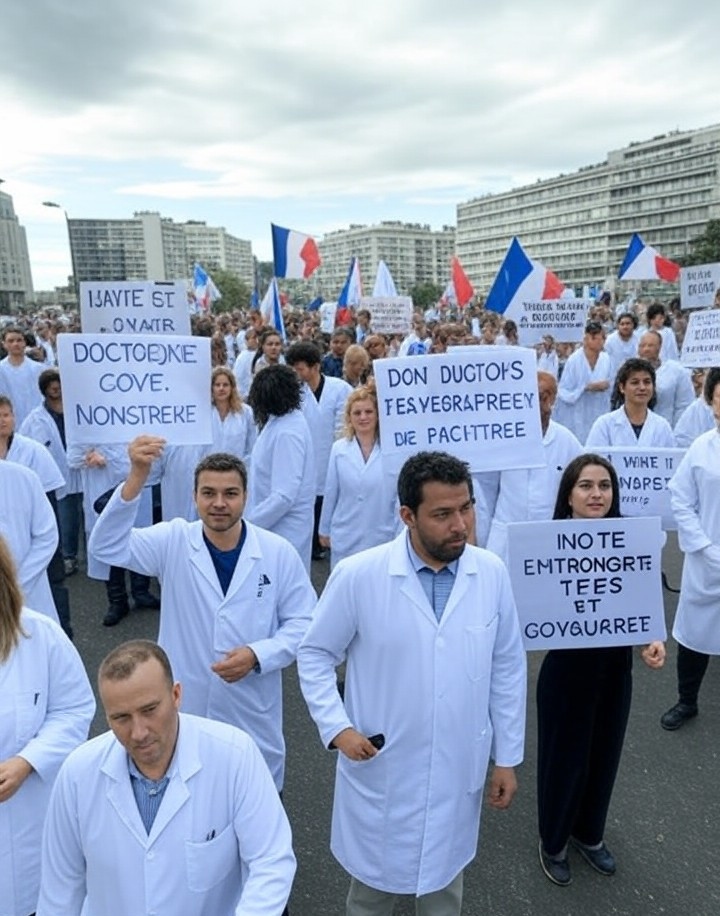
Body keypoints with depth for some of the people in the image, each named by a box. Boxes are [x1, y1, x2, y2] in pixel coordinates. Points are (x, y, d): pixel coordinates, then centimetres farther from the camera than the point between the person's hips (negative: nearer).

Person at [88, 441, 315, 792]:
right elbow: (107, 545, -24)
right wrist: (137, 476, -37)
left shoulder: (278, 552, -11)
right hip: (183, 709, 0)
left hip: (252, 714, 0)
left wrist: (258, 655, -21)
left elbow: (303, 623, -5)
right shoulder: (173, 541, -10)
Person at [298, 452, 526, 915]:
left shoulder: (492, 573, -11)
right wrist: (337, 728, -15)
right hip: (380, 770, -2)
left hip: (458, 771, 2)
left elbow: (508, 668, -1)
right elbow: (315, 656, -5)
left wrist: (508, 757, 4)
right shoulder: (358, 575, -19)